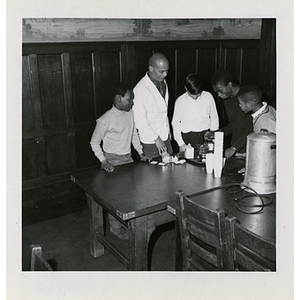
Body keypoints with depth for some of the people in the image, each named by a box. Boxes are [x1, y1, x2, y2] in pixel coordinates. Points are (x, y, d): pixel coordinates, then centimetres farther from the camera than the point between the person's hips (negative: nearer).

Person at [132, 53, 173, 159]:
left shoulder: (163, 83, 10)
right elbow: (139, 120, -18)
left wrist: (168, 132, 18)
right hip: (150, 143, -7)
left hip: (166, 139, 7)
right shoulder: (140, 89, -17)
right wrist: (156, 139, -17)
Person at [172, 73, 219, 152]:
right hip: (188, 137, -1)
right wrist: (181, 143, -1)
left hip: (206, 135, 1)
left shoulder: (208, 97, 4)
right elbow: (175, 123, 6)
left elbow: (214, 117, 13)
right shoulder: (180, 101, 1)